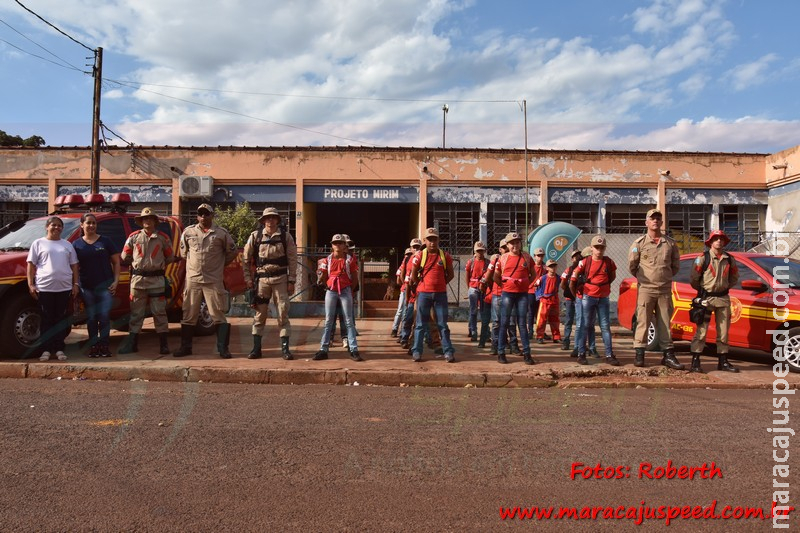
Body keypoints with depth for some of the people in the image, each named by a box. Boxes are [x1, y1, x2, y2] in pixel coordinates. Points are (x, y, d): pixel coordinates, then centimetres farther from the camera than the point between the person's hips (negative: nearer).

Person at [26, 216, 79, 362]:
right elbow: (31, 265, 3)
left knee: (61, 320, 5)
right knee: (47, 320, 1)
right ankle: (46, 350, 7)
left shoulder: (67, 245, 14)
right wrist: (30, 284, -5)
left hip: (64, 288, 2)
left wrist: (76, 284, 5)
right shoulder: (39, 243, 7)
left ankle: (59, 349, 11)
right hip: (44, 288, -2)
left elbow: (74, 266, 14)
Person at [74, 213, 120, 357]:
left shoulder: (105, 241, 4)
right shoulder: (76, 245, 8)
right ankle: (93, 346, 13)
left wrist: (116, 281, -5)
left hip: (105, 285, -2)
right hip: (87, 287, 2)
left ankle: (104, 346, 3)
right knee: (91, 317, 6)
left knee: (104, 316, -4)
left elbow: (116, 262, 4)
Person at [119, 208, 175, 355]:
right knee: (136, 313, 8)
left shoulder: (163, 238, 6)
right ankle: (132, 343, 15)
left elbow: (170, 257, 11)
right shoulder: (133, 237, 8)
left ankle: (164, 344, 4)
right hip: (138, 279, 1)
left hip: (157, 279, -1)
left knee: (159, 312, 0)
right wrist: (137, 265, 10)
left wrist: (158, 265, 5)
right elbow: (124, 257, 11)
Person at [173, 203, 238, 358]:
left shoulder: (221, 233, 2)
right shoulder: (188, 232, 7)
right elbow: (183, 252, 21)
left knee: (218, 314, -1)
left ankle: (223, 348, 4)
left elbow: (232, 252, 12)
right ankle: (185, 347, 19)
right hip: (192, 280, 2)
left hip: (214, 280, -2)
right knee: (188, 315, 8)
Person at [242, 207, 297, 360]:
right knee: (259, 313, 5)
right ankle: (256, 348, 13)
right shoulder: (255, 236, 3)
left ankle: (285, 348, 5)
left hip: (280, 279, -1)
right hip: (262, 278, 1)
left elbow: (292, 259, 1)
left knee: (283, 313, -1)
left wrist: (291, 281, -4)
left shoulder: (285, 236, 1)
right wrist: (248, 278, 3)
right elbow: (246, 258, 9)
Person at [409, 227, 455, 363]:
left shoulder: (445, 256, 2)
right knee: (421, 324, 4)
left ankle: (448, 352, 9)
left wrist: (440, 284, 7)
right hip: (424, 294, -1)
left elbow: (450, 274, 11)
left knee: (443, 324, 5)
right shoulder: (419, 256, -2)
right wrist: (421, 285, 9)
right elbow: (413, 275, 7)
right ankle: (417, 352, 9)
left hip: (440, 294, 1)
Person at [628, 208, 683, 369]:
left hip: (665, 290, 3)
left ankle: (668, 355, 12)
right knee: (643, 322, -2)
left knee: (665, 324, 7)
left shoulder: (670, 243, 8)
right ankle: (639, 354, 3)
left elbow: (676, 265, 18)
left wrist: (666, 278, 14)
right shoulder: (639, 243, 0)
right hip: (645, 289, -2)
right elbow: (632, 264, 5)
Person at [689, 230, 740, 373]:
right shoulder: (703, 258, -6)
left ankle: (723, 362, 19)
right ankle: (695, 362, -3)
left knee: (723, 332, 10)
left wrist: (725, 287, 14)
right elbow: (693, 278, -5)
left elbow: (734, 277, 23)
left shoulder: (729, 259, 8)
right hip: (706, 298, -5)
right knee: (701, 331, -6)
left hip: (723, 298, 5)